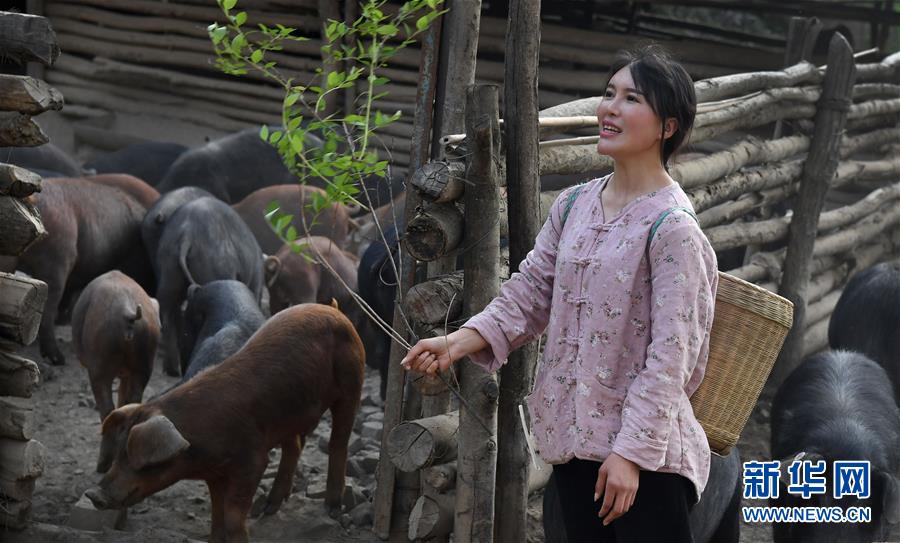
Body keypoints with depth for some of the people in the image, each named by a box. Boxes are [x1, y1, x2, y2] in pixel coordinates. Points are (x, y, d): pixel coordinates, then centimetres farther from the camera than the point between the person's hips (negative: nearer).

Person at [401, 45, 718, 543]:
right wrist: (459, 342, -5)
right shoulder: (573, 205, 5)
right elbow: (529, 292, 10)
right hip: (573, 434, 7)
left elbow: (669, 354, -18)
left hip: (644, 449, -7)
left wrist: (631, 451, -20)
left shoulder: (672, 227, -16)